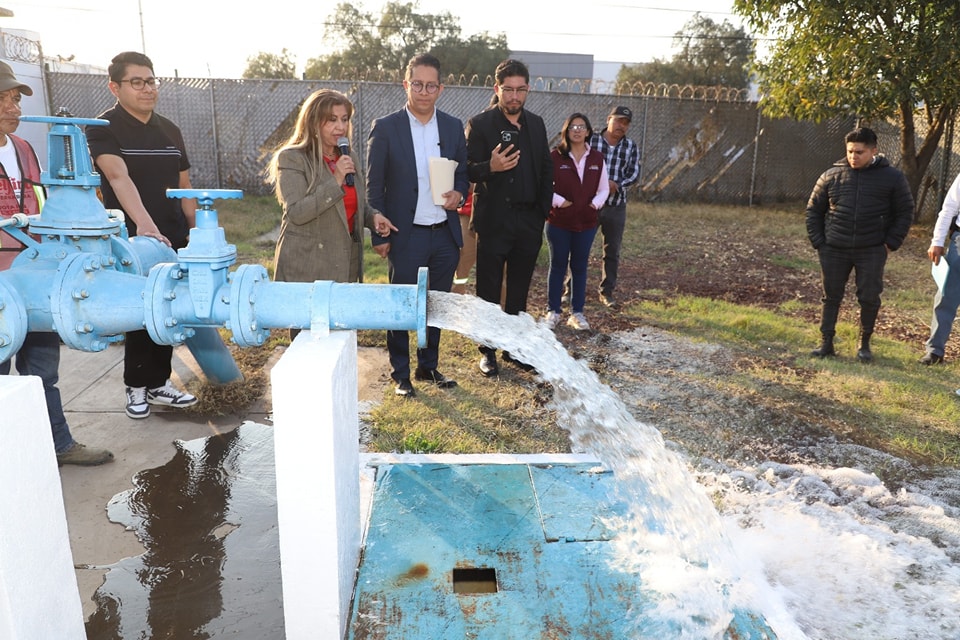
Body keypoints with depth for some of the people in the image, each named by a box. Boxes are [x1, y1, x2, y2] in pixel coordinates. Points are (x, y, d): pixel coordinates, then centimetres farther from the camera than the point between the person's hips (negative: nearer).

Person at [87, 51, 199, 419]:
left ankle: (158, 383, 23)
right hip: (131, 242, -5)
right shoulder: (104, 129, -7)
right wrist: (145, 224, -40)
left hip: (173, 240, 5)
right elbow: (119, 177, -24)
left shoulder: (169, 130, 11)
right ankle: (137, 388, 19)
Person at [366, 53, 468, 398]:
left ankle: (429, 366, 31)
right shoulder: (385, 127, -5)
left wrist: (459, 194, -8)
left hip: (445, 234, 4)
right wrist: (380, 235, -7)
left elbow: (463, 172, 15)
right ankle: (400, 373, 22)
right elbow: (374, 186, -4)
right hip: (406, 236, -4)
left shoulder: (453, 126, 5)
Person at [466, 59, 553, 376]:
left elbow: (546, 169, 15)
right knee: (489, 290, 6)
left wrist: (544, 209, 8)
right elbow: (467, 171, -8)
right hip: (494, 220, -4)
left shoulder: (536, 124, 10)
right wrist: (490, 167, -28)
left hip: (529, 221, 5)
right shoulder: (479, 124, -5)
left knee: (519, 290, 13)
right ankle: (488, 350, 18)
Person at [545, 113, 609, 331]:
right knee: (558, 265, 6)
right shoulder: (555, 156, -7)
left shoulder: (597, 158, 5)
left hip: (587, 222, 3)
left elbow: (604, 188, 11)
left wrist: (595, 204, -7)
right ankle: (553, 311, 16)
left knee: (580, 266, 10)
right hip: (559, 221, -3)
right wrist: (560, 201, -14)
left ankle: (577, 313, 18)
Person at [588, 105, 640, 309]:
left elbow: (634, 174, 1)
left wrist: (616, 184, -17)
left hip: (616, 206, 3)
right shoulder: (591, 141, -3)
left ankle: (606, 292, 21)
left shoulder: (631, 147, 6)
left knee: (612, 251, 9)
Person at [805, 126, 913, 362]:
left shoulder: (892, 178, 0)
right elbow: (814, 210, 9)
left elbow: (905, 213, 6)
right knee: (831, 297, 7)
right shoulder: (831, 176, 2)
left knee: (869, 298, 2)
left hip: (871, 251, -1)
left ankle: (864, 344, 20)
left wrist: (891, 244, -3)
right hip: (834, 251, 1)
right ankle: (826, 343, 16)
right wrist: (818, 242, 2)